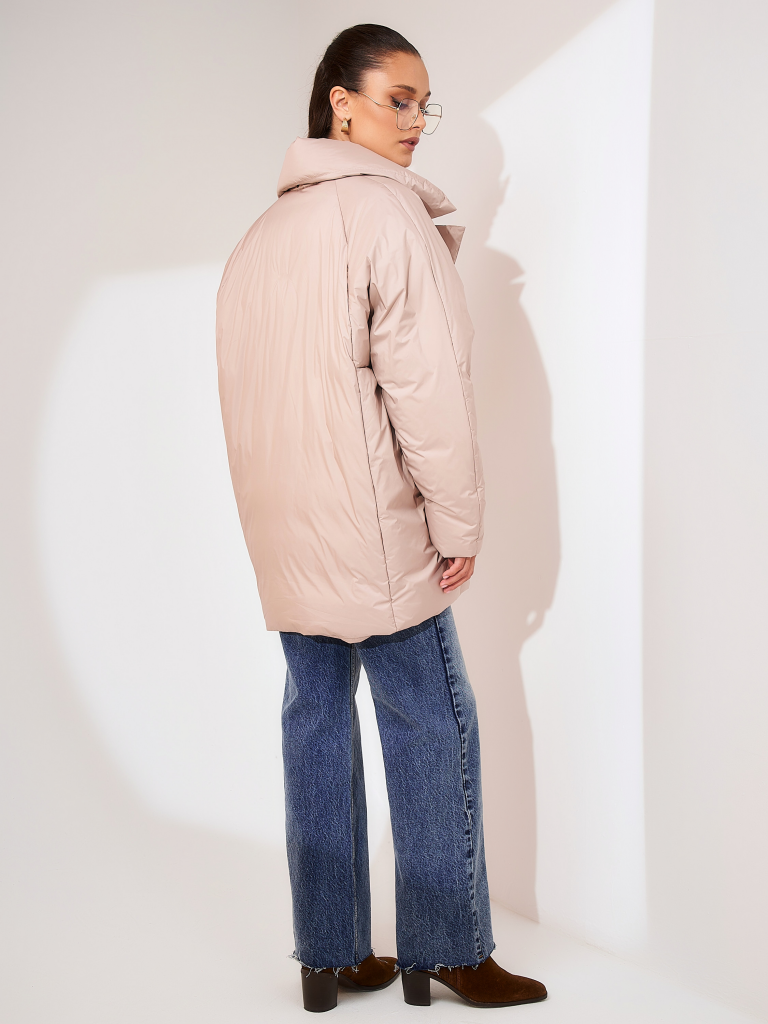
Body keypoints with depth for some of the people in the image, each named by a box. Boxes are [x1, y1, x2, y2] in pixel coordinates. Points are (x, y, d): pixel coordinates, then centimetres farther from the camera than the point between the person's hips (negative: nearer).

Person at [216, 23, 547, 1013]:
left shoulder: (259, 235, 16)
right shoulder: (388, 210, -10)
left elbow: (248, 390, 16)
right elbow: (427, 379, -16)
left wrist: (281, 514, 17)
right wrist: (458, 524, -10)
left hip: (284, 532, 8)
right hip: (372, 525, -8)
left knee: (317, 719, 10)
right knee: (431, 725, 2)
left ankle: (329, 954, 17)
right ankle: (445, 952, 10)